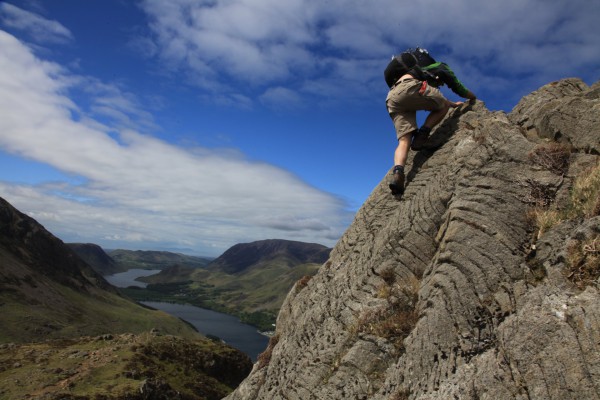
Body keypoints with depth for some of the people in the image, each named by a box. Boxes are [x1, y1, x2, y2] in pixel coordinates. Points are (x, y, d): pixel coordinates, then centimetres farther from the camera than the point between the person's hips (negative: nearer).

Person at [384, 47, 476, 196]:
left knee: (404, 139, -3)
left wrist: (454, 104, 69)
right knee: (443, 107, 19)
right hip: (409, 86, -6)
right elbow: (460, 90, 33)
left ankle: (397, 172, -30)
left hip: (392, 97, 6)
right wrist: (473, 98, 53)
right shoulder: (442, 68, 29)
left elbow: (435, 98, 55)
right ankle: (422, 135, -5)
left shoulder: (425, 69, 46)